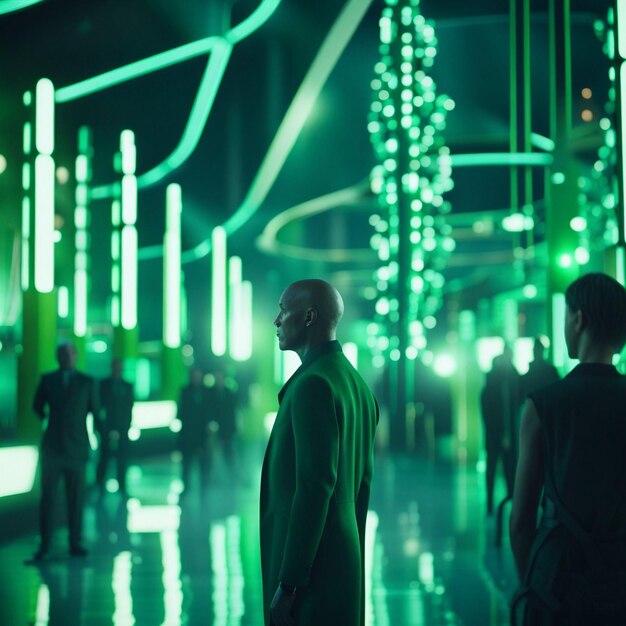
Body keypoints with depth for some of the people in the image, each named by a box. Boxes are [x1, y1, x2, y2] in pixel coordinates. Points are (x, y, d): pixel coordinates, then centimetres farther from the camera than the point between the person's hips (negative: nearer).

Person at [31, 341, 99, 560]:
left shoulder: (87, 382, 3)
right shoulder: (47, 380, 6)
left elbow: (95, 410, 10)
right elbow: (38, 407, 17)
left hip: (76, 448, 0)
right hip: (52, 448, 0)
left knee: (76, 498, 3)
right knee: (47, 497, -1)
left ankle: (75, 543, 11)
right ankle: (44, 544, 5)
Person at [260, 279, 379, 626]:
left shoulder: (314, 385, -16)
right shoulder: (355, 382, 12)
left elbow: (315, 488, -22)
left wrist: (288, 583, -20)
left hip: (312, 571, -9)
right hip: (346, 566, 9)